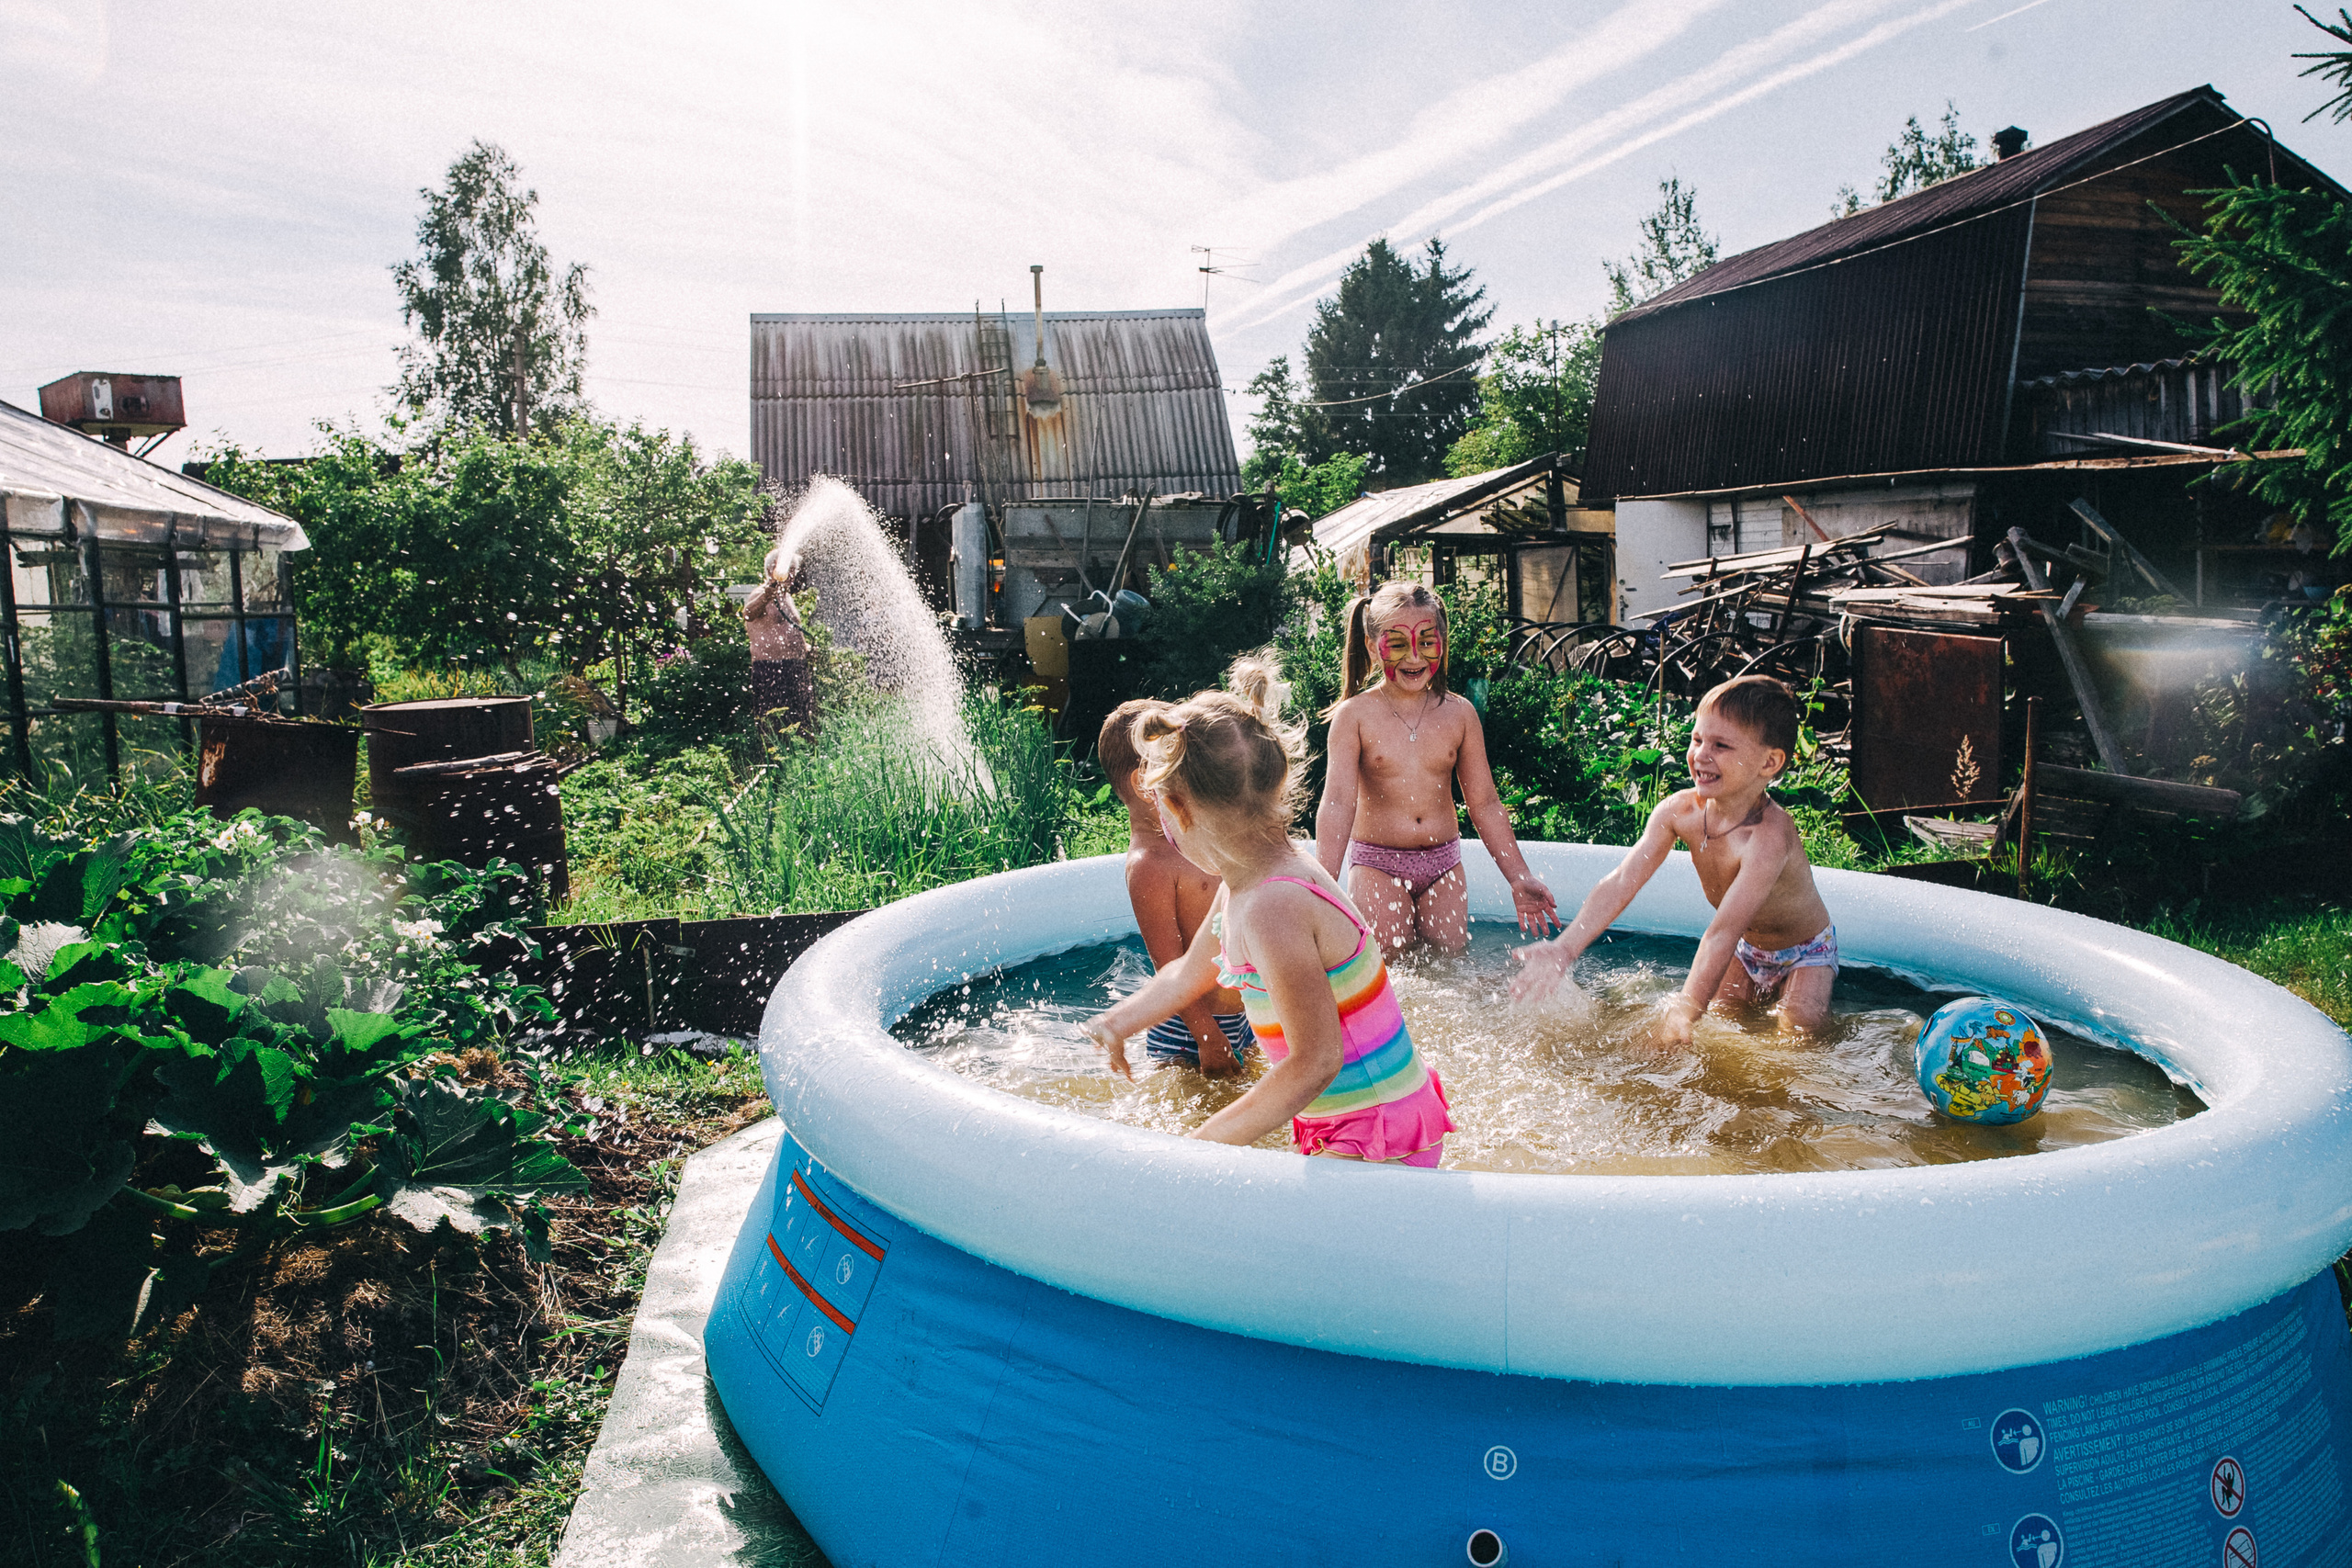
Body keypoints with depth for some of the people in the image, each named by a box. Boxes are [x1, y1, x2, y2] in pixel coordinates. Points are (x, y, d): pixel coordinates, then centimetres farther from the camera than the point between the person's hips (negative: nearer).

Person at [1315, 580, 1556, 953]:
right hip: (1377, 865, -3)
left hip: (1443, 861, 3)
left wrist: (1520, 878, 4)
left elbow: (1485, 803, 6)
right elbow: (1337, 803, -17)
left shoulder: (1459, 713, 1)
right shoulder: (1355, 715, -9)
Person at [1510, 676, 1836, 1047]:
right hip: (1746, 950, 5)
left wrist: (1684, 1013, -50)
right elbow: (1622, 884, -26)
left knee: (1798, 1033, -16)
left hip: (1805, 952, -5)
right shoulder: (1678, 810, -21)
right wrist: (1564, 949, -37)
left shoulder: (1768, 836, -40)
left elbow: (1722, 933, -45)